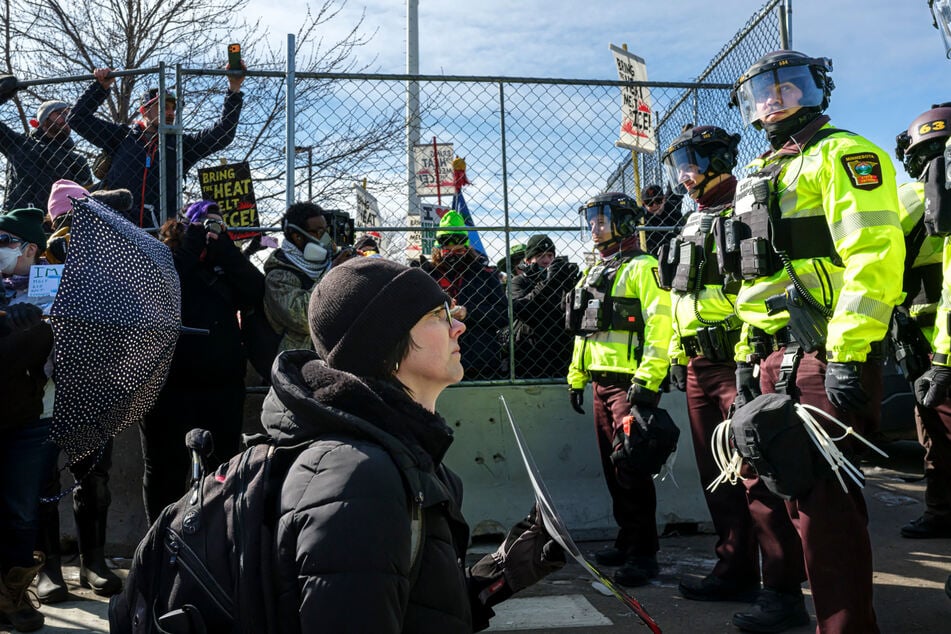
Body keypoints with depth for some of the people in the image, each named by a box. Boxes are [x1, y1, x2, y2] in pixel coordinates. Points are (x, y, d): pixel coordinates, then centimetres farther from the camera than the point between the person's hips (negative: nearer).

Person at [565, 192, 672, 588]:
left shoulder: (642, 268, -7)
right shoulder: (593, 273, 20)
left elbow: (659, 326, -16)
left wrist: (647, 381, -23)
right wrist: (576, 377, 20)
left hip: (630, 383, -9)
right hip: (600, 381, 9)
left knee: (632, 467, -8)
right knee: (613, 467, 13)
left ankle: (643, 554, -1)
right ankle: (626, 541, 24)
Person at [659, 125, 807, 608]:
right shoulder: (692, 227, 22)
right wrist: (677, 355, 21)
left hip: (738, 363, -9)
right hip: (699, 366, 9)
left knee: (757, 476, -6)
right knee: (718, 476, 13)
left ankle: (784, 582, 5)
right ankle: (735, 572, 23)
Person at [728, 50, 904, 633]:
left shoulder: (841, 155, -4)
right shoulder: (763, 176, 23)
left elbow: (875, 254, -18)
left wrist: (848, 354, -24)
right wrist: (748, 358, 19)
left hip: (827, 356, -9)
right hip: (775, 357, 9)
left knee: (820, 493, -9)